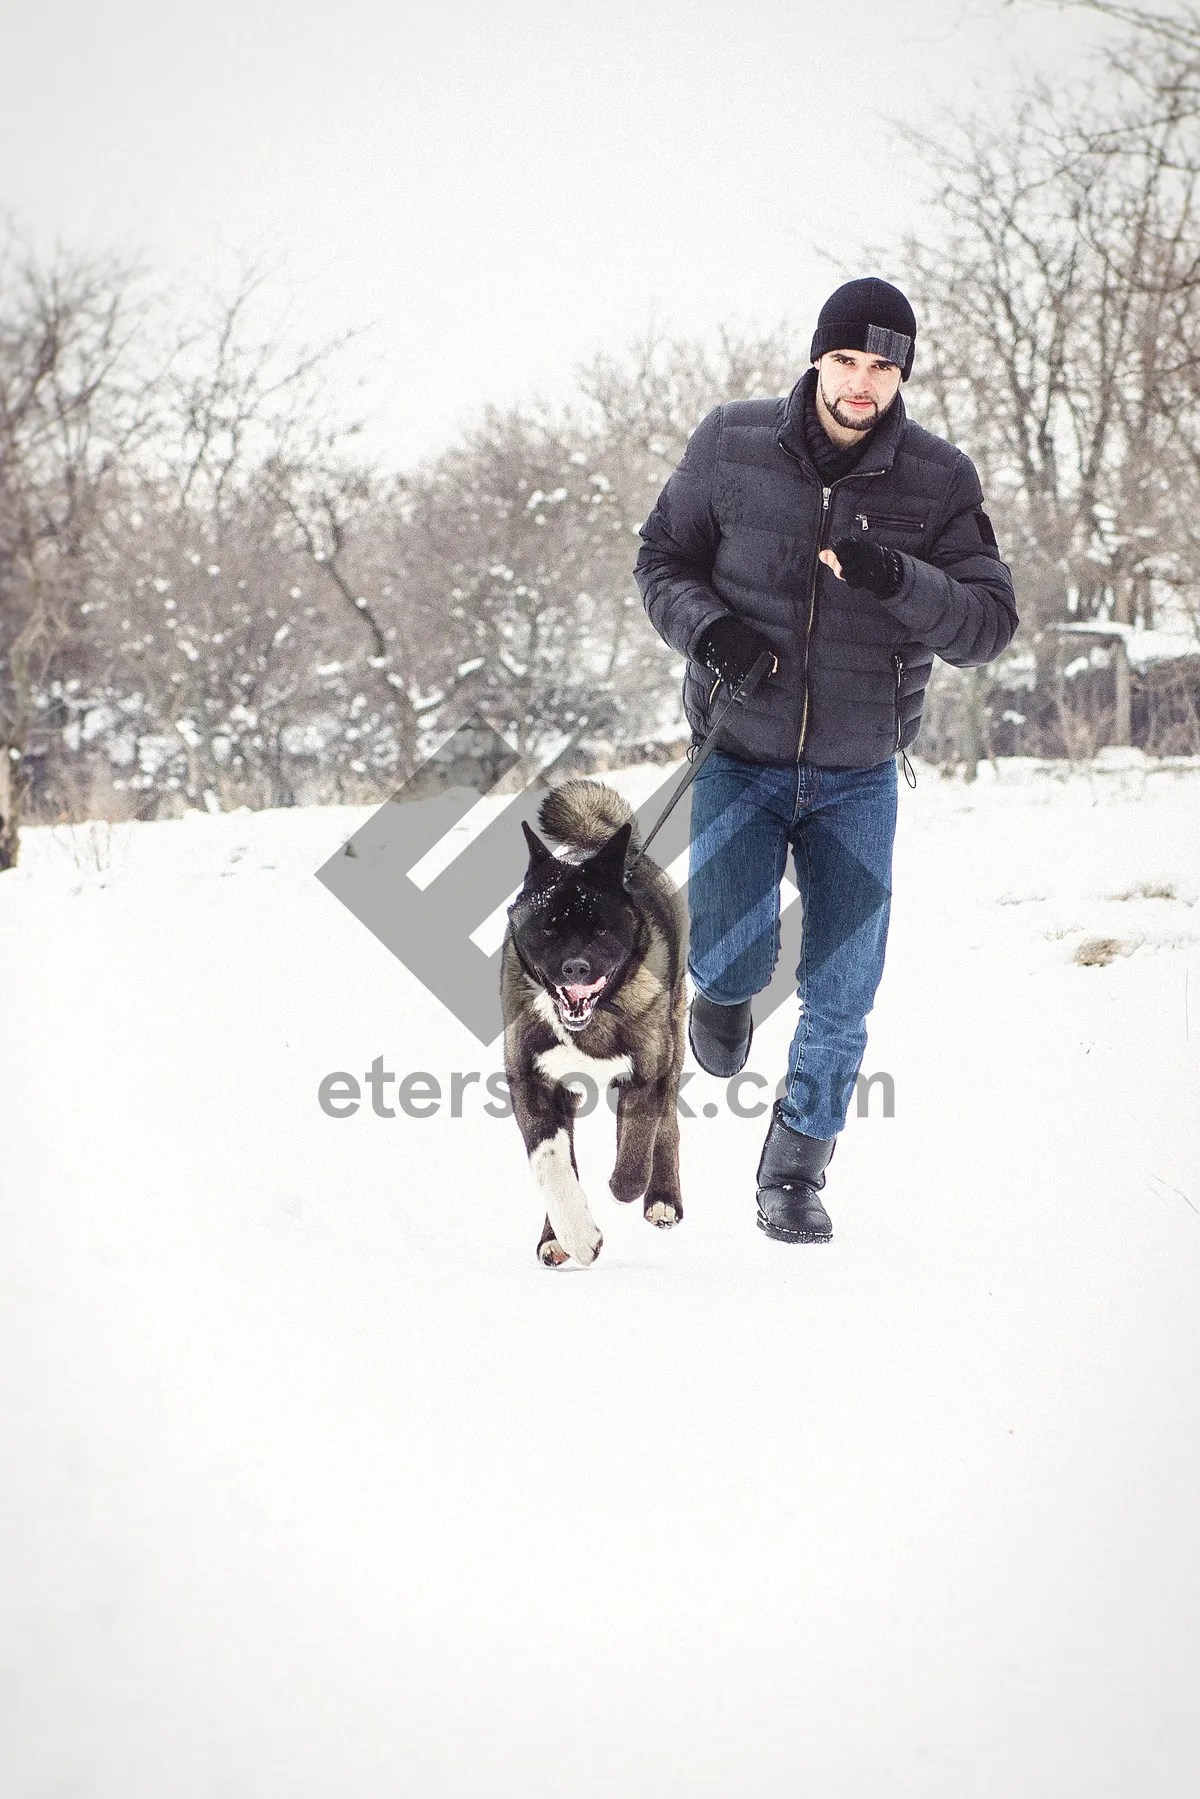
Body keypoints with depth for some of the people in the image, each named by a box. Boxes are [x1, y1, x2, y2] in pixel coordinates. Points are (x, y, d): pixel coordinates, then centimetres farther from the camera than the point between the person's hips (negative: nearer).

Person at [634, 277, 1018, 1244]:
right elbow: (663, 555, 3)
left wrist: (898, 579, -31)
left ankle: (795, 1173, 25)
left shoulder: (939, 480, -9)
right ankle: (727, 991, 21)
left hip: (860, 775, 1)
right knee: (734, 959, -18)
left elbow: (989, 622, -12)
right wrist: (705, 624, -19)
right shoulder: (733, 445, -8)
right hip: (740, 757, -1)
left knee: (842, 997, 2)